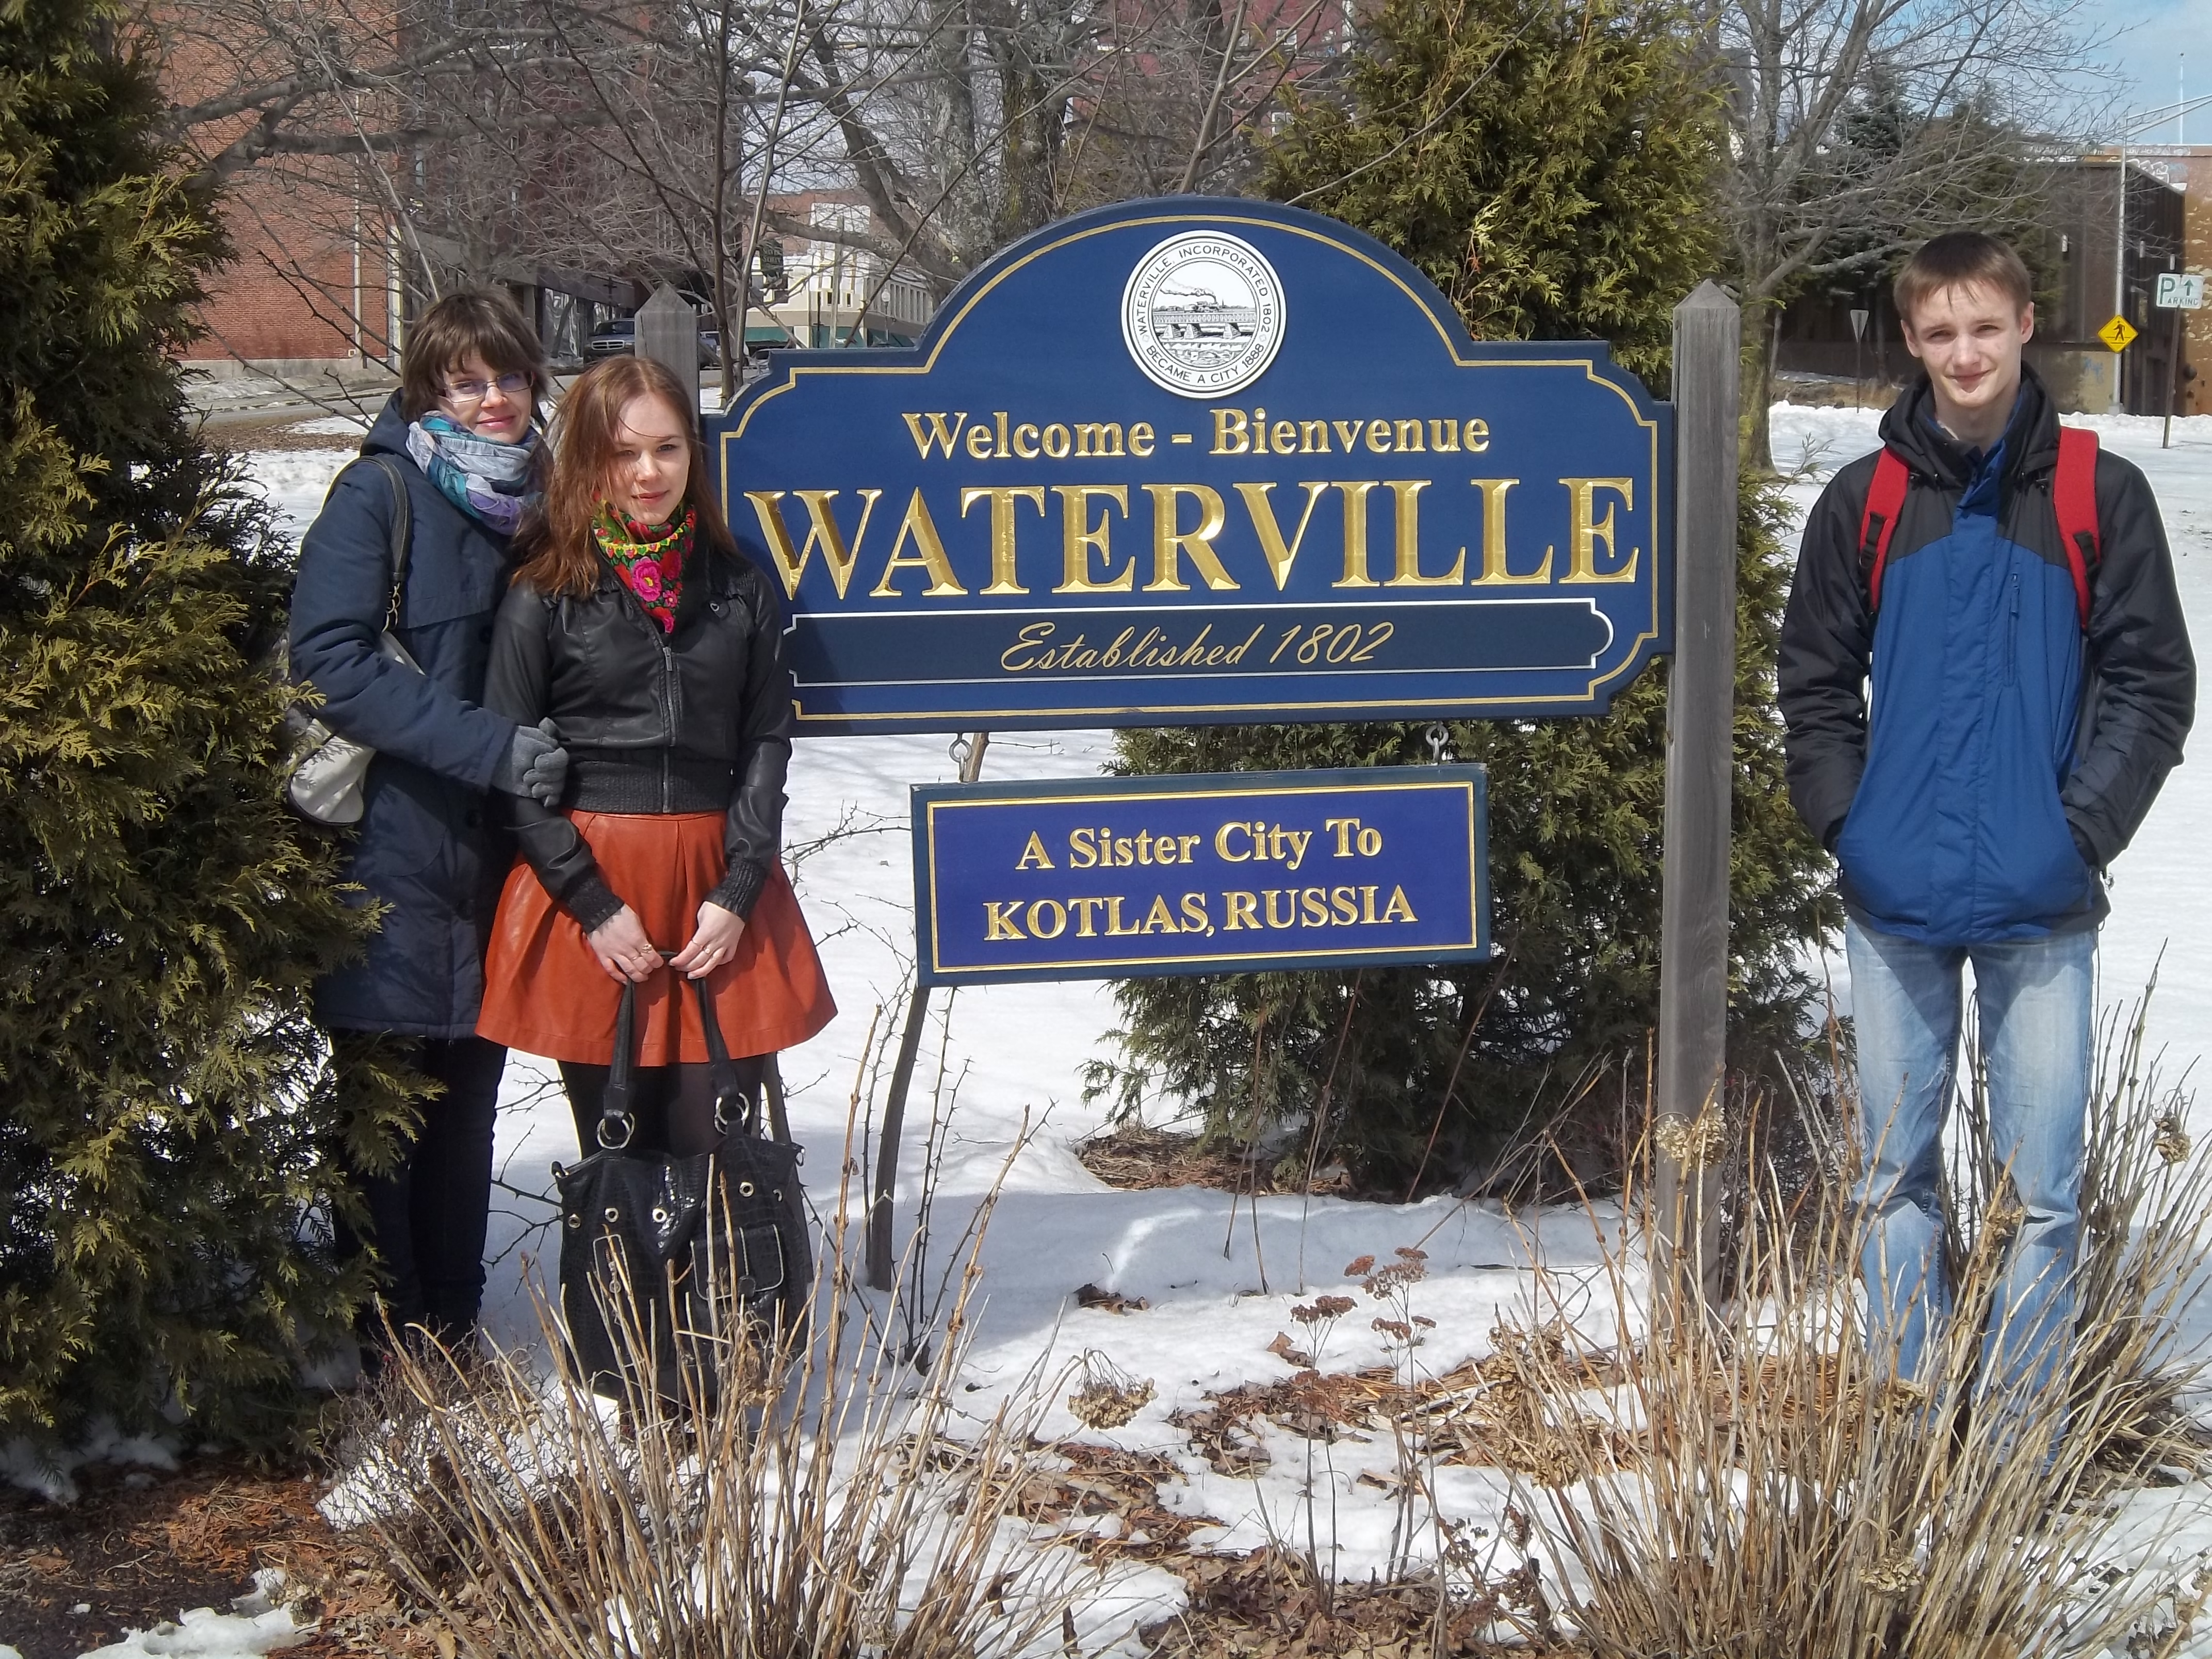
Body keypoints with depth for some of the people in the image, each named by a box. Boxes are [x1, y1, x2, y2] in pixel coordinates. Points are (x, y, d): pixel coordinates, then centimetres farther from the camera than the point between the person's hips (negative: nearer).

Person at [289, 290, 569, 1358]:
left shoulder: (537, 501, 11)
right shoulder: (381, 493, -7)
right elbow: (327, 661, -17)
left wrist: (553, 753, 2)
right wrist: (489, 745, -22)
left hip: (490, 856, 6)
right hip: (390, 851, -5)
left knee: (467, 1092, 12)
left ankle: (452, 1330, 23)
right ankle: (388, 1347, 11)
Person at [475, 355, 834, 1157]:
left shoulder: (740, 588, 8)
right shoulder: (545, 593, -1)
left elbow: (767, 740, 7)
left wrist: (738, 893, -4)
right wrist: (594, 905, -9)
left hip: (719, 886, 2)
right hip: (586, 885, -2)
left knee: (717, 1150, -2)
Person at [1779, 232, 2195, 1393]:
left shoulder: (2100, 495, 0)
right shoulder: (1864, 501, 5)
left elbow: (2154, 683, 0)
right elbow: (1814, 680, 9)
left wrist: (2082, 831, -10)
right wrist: (1847, 821, -3)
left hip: (2041, 905, -2)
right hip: (1894, 902, 2)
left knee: (2042, 1186, 0)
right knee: (1894, 1177, 10)